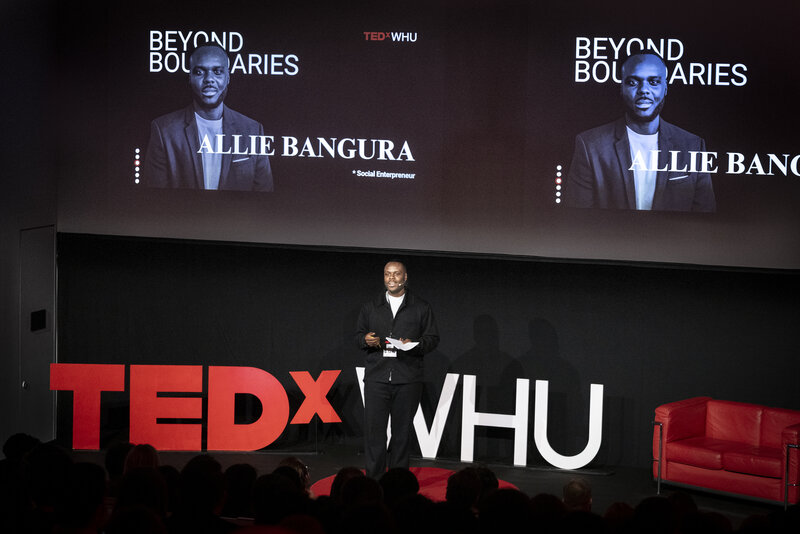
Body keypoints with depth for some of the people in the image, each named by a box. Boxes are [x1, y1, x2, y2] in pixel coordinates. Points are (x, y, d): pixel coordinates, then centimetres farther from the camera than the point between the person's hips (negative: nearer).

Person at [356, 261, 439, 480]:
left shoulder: (421, 308, 7)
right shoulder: (370, 307, 13)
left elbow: (433, 337, 6)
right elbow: (359, 334, 17)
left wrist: (415, 345, -13)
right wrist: (366, 340, -7)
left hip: (408, 379, -1)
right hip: (377, 377, 1)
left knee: (402, 430, 4)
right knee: (374, 428, -5)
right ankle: (374, 480, 1)